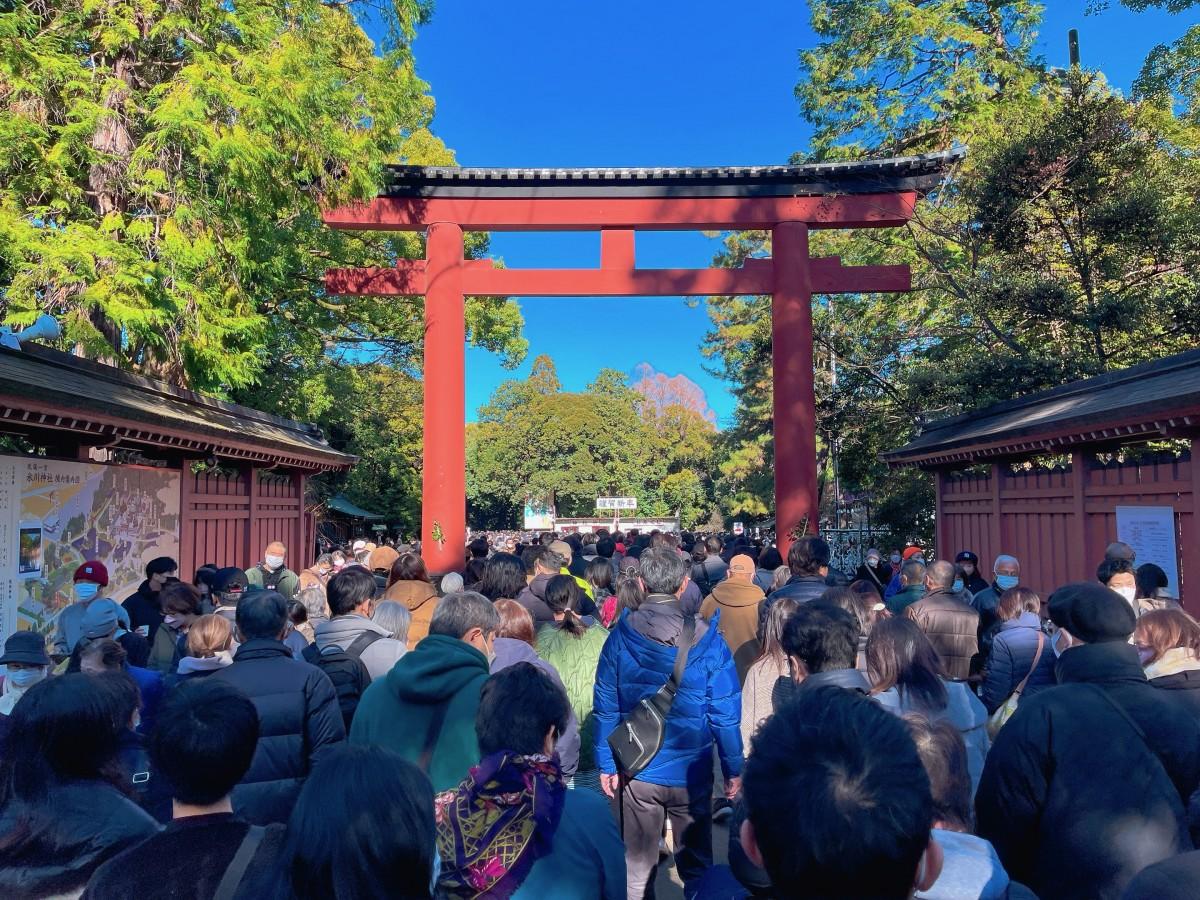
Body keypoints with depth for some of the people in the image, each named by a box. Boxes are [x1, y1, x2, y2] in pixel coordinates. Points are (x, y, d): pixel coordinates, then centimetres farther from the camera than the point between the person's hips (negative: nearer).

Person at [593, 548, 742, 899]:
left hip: (637, 773, 1)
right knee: (695, 864, 17)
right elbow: (724, 713, -10)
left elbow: (606, 707, -5)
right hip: (692, 774, -1)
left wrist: (607, 763, 4)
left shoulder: (620, 635, -9)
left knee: (637, 865, 17)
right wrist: (733, 768, 1)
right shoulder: (706, 639, -14)